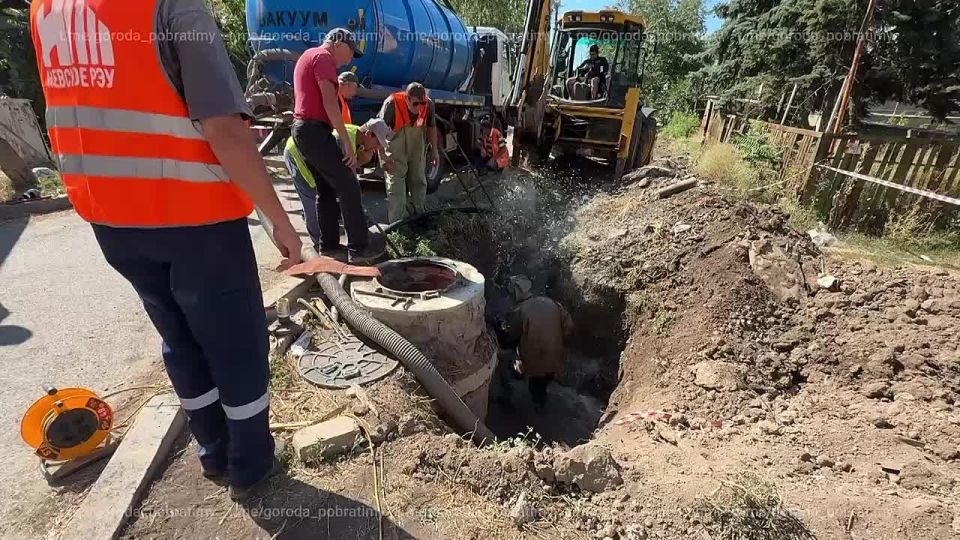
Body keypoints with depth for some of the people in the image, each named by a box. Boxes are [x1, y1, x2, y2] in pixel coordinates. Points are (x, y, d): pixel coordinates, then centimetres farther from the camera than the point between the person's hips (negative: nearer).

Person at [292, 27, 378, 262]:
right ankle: (359, 248, -14)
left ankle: (329, 244, 14)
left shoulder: (308, 55, 26)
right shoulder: (323, 57, -6)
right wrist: (347, 141, -21)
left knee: (326, 189, 12)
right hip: (315, 130, -10)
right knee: (348, 186, -12)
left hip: (302, 129, 10)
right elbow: (329, 102, -18)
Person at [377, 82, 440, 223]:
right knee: (395, 181, -9)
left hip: (417, 146, 5)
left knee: (419, 180, 13)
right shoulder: (392, 103, -27)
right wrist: (384, 157, -26)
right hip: (396, 147, -4)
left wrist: (435, 150, 7)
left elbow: (431, 127, 3)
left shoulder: (429, 104, -15)